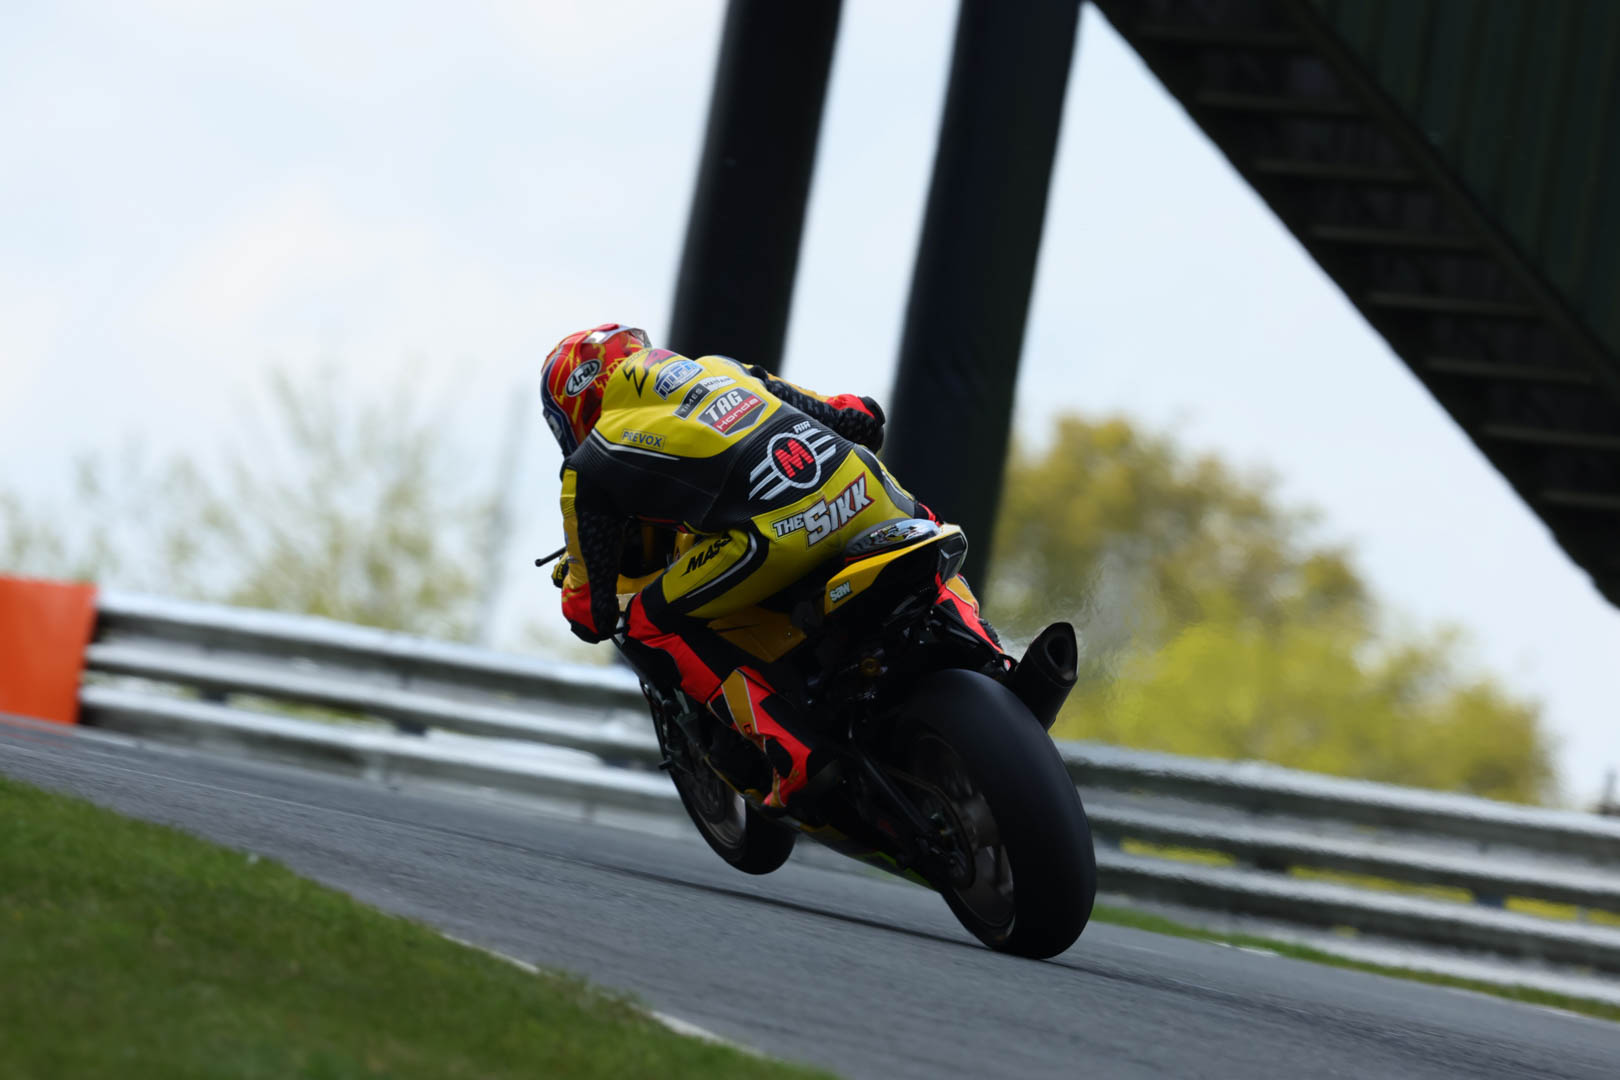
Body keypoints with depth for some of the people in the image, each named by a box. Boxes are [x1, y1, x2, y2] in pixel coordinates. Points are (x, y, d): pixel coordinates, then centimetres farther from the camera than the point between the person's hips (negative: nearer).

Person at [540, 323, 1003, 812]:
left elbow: (592, 611, 19)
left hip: (778, 529, -5)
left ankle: (793, 752, 0)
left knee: (648, 624, 14)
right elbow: (861, 418, 34)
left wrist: (575, 590, 44)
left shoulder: (591, 464, 18)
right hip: (863, 488, 5)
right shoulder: (720, 368, 32)